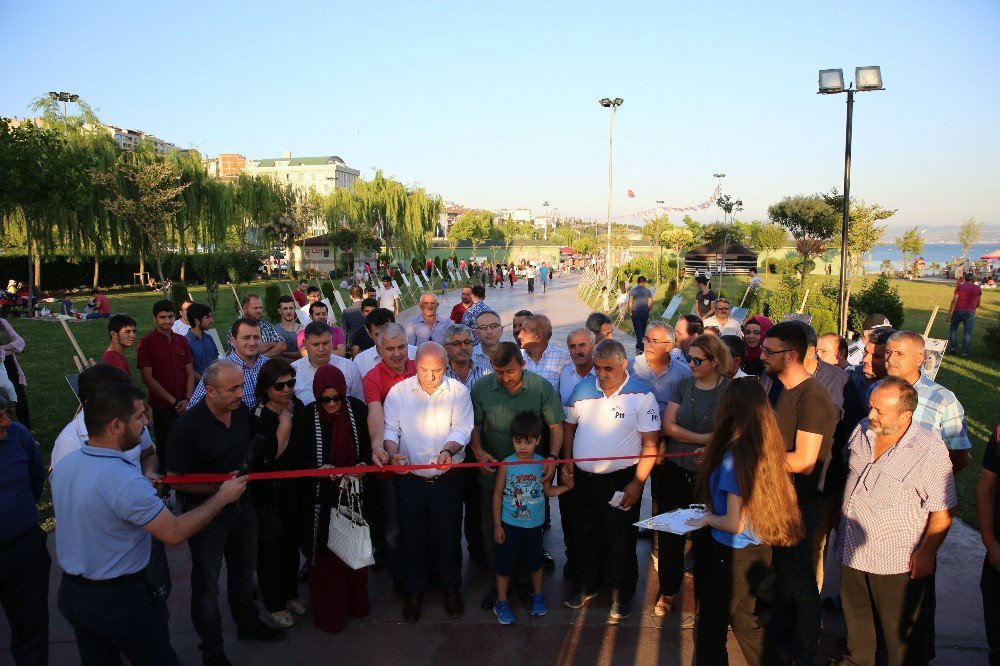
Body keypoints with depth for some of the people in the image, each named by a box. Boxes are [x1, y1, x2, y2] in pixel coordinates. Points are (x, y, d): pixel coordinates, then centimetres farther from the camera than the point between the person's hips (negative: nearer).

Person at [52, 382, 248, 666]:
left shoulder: (65, 464, -6)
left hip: (70, 591, 8)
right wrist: (222, 497, -15)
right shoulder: (125, 482, -31)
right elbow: (175, 533, -25)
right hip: (120, 599, -8)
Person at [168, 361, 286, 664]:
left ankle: (248, 623, 48)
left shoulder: (243, 411, -7)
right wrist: (218, 488, -26)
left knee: (244, 569, 24)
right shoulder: (189, 425, -24)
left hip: (243, 506, 6)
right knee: (206, 584, 10)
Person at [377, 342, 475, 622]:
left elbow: (461, 428, -12)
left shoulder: (458, 392, -4)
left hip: (447, 478, 0)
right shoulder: (398, 392, -2)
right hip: (409, 479, 1)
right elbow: (391, 429, -2)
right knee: (412, 537, 13)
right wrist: (391, 450, -23)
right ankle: (414, 591, 34)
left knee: (449, 535, 12)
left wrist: (448, 450, -31)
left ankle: (451, 588, 35)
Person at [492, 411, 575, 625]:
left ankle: (537, 595, 41)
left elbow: (548, 490, 4)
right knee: (505, 562, 8)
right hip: (509, 524, -2)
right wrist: (497, 525, -5)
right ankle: (502, 602, 27)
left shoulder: (542, 464, -9)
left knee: (534, 560, 18)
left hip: (534, 524, 2)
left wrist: (566, 486, -13)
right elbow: (498, 494, -7)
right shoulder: (507, 464, -15)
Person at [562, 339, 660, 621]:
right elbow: (569, 427, 11)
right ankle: (586, 586, 39)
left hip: (621, 480, -4)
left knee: (620, 540, 9)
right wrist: (567, 466, 6)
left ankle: (622, 595, 30)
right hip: (583, 478, 4)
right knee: (585, 535, 18)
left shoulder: (641, 394, -13)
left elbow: (650, 444, -12)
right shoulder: (583, 388, 0)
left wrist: (637, 483, -16)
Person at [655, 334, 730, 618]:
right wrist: (703, 438, -12)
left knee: (705, 536, 8)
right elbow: (668, 426, -4)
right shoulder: (683, 385, 2)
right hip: (675, 470, 3)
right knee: (670, 533, 11)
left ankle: (703, 595, 28)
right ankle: (668, 590, 30)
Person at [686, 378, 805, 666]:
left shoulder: (735, 456, -26)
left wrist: (707, 519, -6)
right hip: (759, 552, 8)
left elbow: (735, 523, -23)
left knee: (710, 631, 11)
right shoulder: (767, 446, -3)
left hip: (734, 556, -8)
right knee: (745, 622, 27)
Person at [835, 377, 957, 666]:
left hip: (897, 563, -6)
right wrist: (840, 521, 17)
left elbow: (942, 510, -17)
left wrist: (926, 553, -14)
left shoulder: (930, 451, -23)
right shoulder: (862, 431, -3)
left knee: (899, 632, 13)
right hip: (852, 550, 6)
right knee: (856, 620, 26)